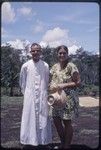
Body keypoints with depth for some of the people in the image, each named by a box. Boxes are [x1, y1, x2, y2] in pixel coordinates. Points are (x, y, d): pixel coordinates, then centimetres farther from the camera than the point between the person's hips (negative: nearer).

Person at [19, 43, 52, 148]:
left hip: (42, 97, 1)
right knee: (30, 118, 3)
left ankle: (43, 141, 17)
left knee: (43, 118, 6)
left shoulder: (45, 66, 0)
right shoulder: (25, 66, -2)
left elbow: (47, 82, 9)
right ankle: (30, 140, 15)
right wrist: (27, 94, 8)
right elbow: (22, 82, 8)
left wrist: (44, 94, 9)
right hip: (30, 97, -1)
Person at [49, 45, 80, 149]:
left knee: (67, 122, 3)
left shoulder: (71, 66, -10)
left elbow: (78, 82, -12)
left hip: (68, 99, -6)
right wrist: (51, 87, -5)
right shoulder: (54, 67, 9)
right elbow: (51, 80, 17)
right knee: (56, 121, 11)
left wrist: (64, 85, -20)